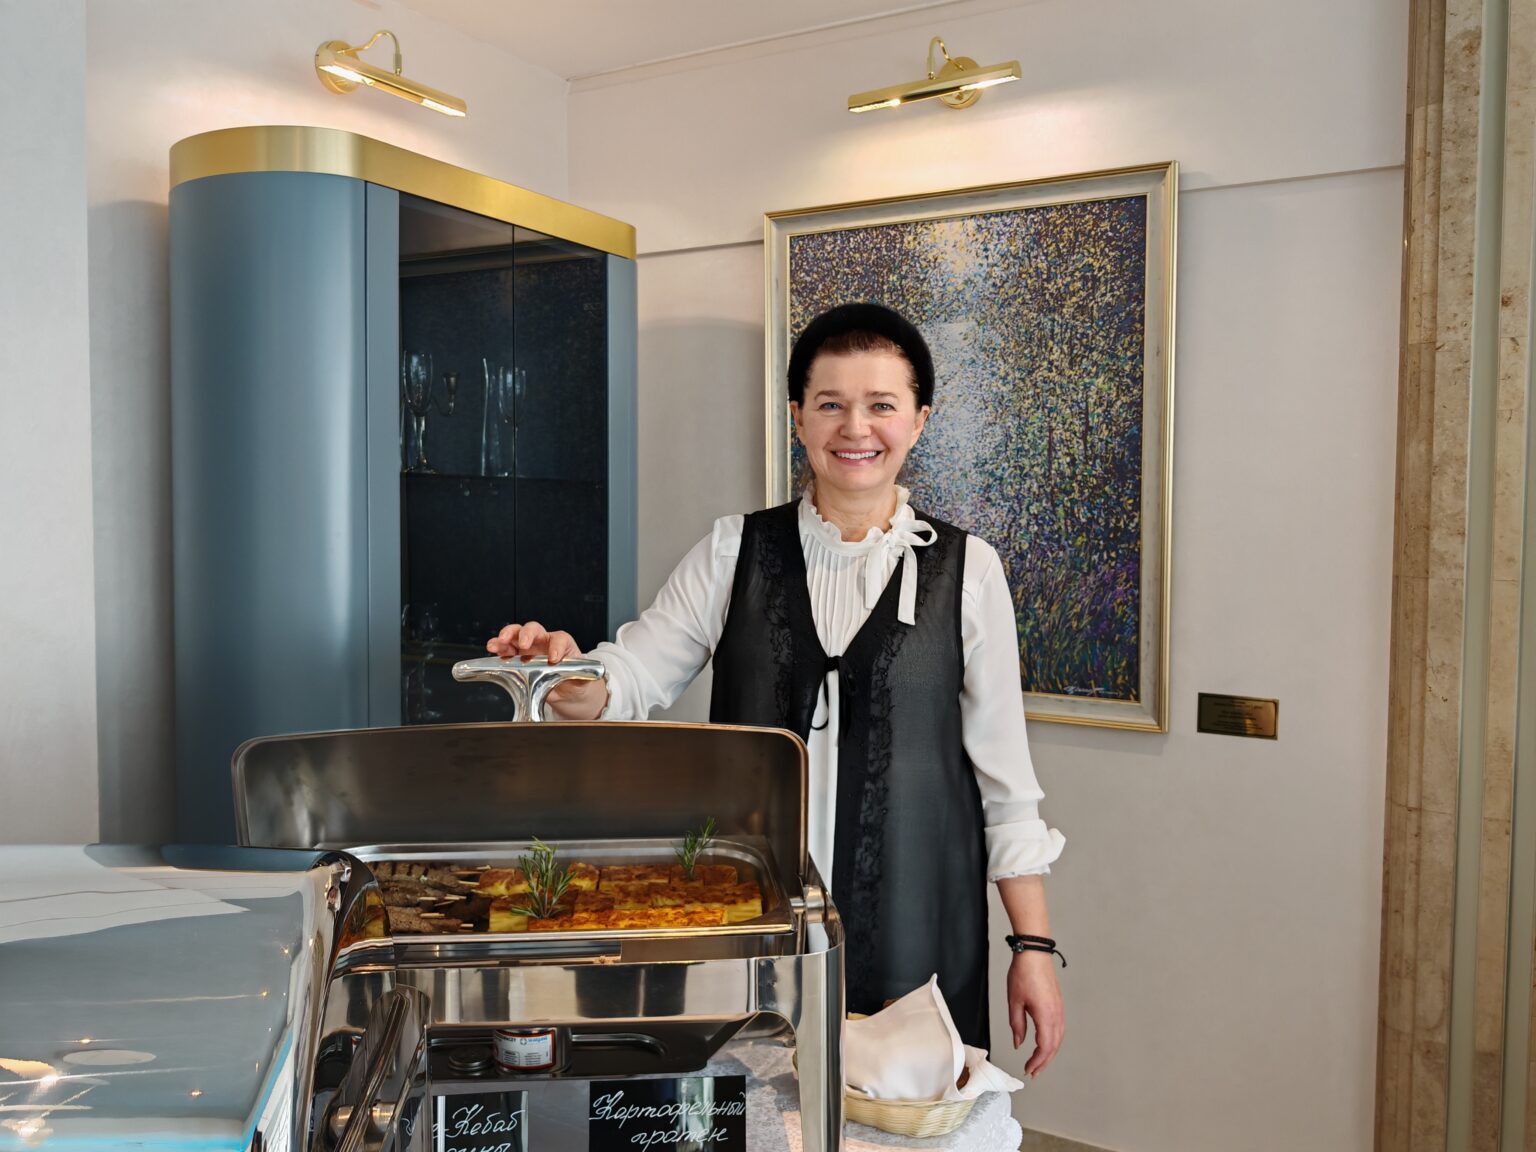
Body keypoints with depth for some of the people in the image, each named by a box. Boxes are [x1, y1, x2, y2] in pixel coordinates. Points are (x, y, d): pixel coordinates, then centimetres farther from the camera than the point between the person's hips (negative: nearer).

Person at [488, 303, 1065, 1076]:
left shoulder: (965, 569, -1)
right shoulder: (735, 550, 4)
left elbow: (1004, 774, 1)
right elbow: (633, 676, -3)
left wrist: (1034, 945, 1)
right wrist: (568, 679, -25)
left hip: (912, 925, -1)